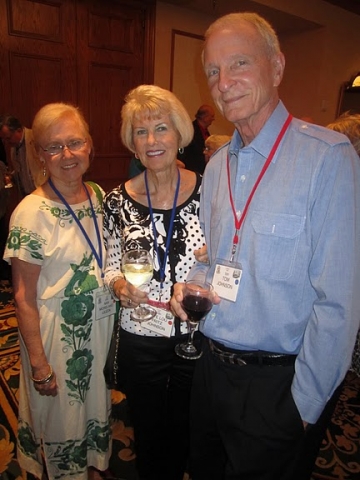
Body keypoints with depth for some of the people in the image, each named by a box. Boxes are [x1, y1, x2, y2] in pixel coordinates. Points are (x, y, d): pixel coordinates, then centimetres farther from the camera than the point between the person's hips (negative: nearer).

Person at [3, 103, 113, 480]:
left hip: (101, 326, 6)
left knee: (96, 406, 25)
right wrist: (38, 363, -13)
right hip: (57, 334, -5)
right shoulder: (32, 213, -20)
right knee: (61, 417, 17)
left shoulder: (98, 196, -2)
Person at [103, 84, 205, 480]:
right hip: (139, 342, 0)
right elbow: (111, 266, 3)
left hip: (197, 339, 0)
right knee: (148, 436, 23)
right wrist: (119, 285, -17)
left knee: (185, 434, 25)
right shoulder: (118, 200, -8)